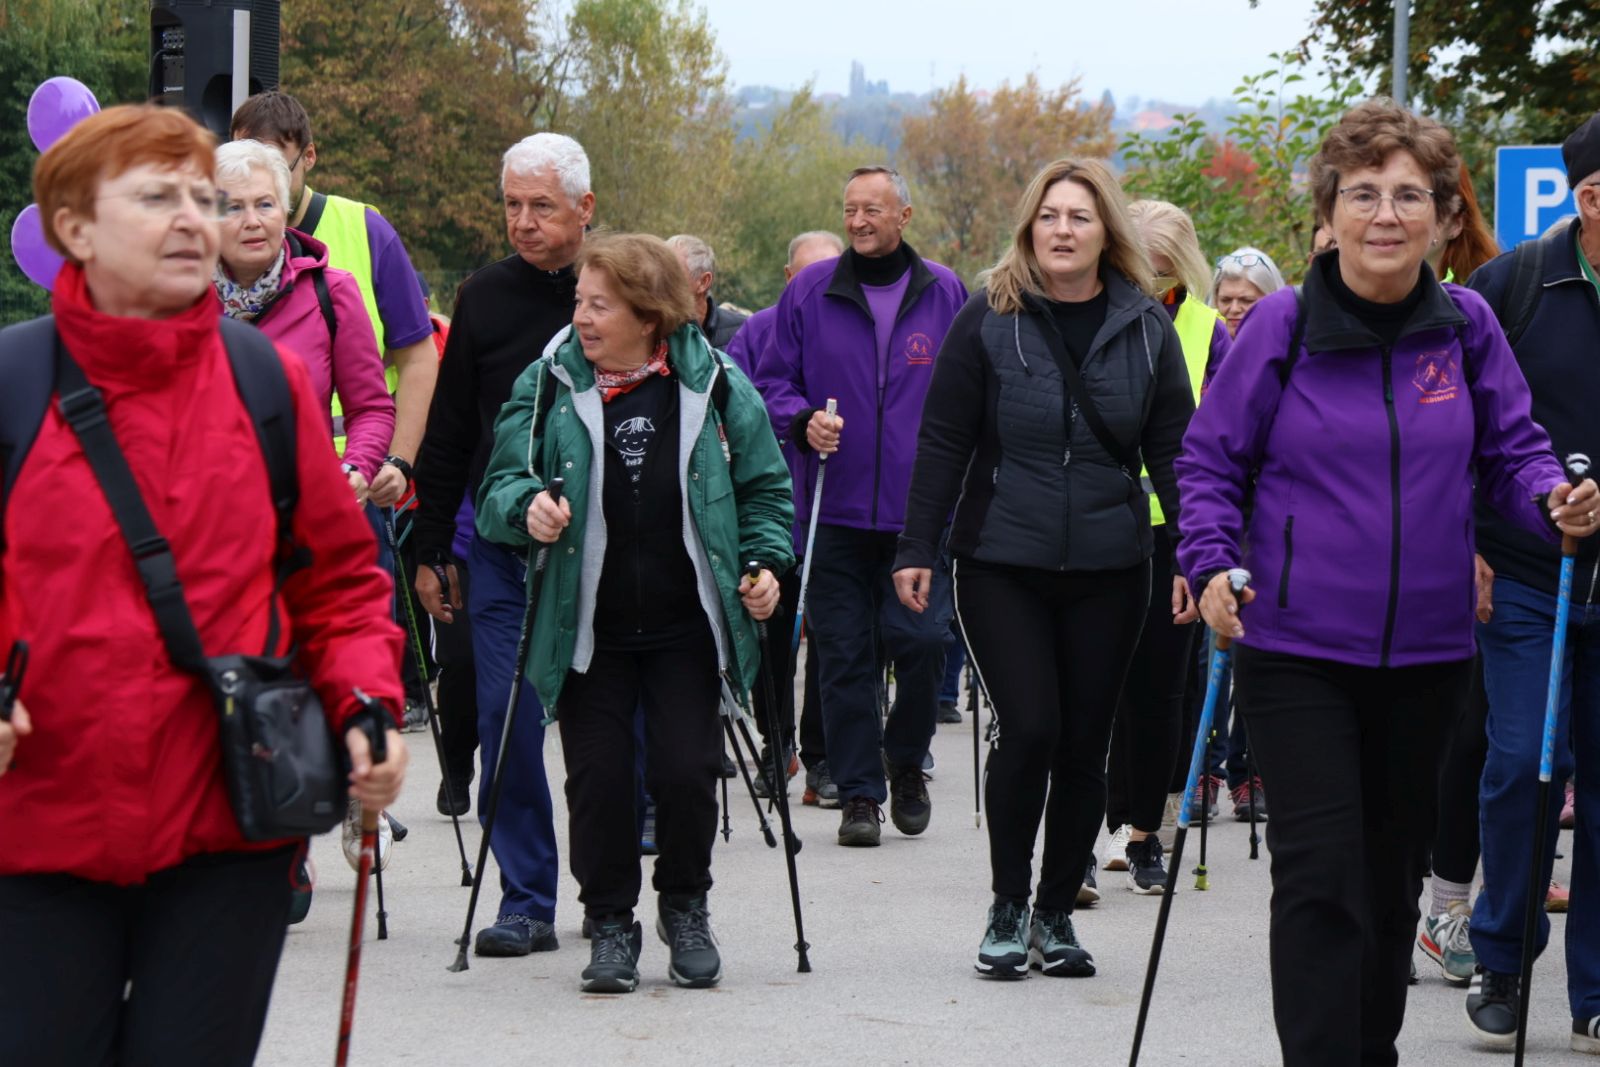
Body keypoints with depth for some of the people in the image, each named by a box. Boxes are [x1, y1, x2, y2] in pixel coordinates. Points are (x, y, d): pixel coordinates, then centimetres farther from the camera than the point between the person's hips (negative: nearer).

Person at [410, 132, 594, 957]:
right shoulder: (484, 298, 7)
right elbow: (447, 434, 13)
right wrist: (434, 549, 10)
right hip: (501, 546, 2)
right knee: (507, 721, -1)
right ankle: (527, 901, 6)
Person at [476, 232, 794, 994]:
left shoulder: (714, 384, -1)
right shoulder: (548, 385, 0)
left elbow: (764, 486, 9)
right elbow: (500, 486, 1)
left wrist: (765, 561, -5)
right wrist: (527, 509, -21)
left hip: (686, 625, -1)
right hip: (586, 628, 1)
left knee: (687, 771, -4)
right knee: (598, 777, -1)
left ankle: (685, 908, 21)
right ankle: (610, 923, 17)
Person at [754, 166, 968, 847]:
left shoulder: (944, 294, 6)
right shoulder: (809, 292, 5)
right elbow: (771, 382, 9)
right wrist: (803, 421, -11)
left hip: (918, 508, 0)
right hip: (836, 507, 1)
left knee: (921, 638, -10)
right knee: (843, 654, 1)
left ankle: (906, 760, 16)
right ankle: (858, 793, 10)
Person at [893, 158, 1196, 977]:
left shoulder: (1146, 327, 5)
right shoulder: (988, 320, -1)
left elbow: (1173, 448, 7)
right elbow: (943, 441, 1)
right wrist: (918, 548, -2)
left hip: (1109, 569, 2)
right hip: (1001, 563, -2)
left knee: (1085, 744, 6)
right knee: (1027, 730, -12)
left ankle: (1056, 912, 20)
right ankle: (1008, 906, 6)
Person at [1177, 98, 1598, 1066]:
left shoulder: (1466, 325, 0)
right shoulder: (1283, 326, -7)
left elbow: (1512, 448, 6)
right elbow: (1212, 460, 0)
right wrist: (1212, 564, -15)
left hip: (1427, 649, 4)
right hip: (1298, 648, -3)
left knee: (1395, 868, 17)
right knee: (1322, 873, -11)